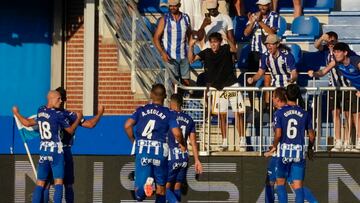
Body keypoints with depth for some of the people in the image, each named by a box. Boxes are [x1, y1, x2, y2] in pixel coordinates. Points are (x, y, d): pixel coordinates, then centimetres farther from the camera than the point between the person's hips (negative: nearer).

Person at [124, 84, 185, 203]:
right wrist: (182, 145, 14)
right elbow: (177, 133, -7)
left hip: (142, 149, 0)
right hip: (159, 151, 0)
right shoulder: (169, 113, 5)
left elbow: (127, 125, -1)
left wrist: (134, 141, 14)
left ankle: (146, 183, -35)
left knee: (139, 192, -4)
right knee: (161, 184, 18)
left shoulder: (141, 110, 10)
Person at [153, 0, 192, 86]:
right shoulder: (164, 19, -5)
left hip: (183, 56, 3)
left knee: (186, 82, 3)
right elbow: (156, 38, -5)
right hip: (170, 57, -3)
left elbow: (189, 35, 17)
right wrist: (162, 53, -17)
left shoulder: (186, 18, 5)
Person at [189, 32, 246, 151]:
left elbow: (234, 49, -28)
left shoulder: (225, 49, -7)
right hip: (219, 87, 3)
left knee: (238, 113, -5)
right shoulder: (207, 53, -1)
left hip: (232, 85, -3)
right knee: (222, 114, 4)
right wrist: (191, 46, -20)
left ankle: (242, 141, -1)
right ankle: (224, 142, 10)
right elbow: (191, 59, -6)